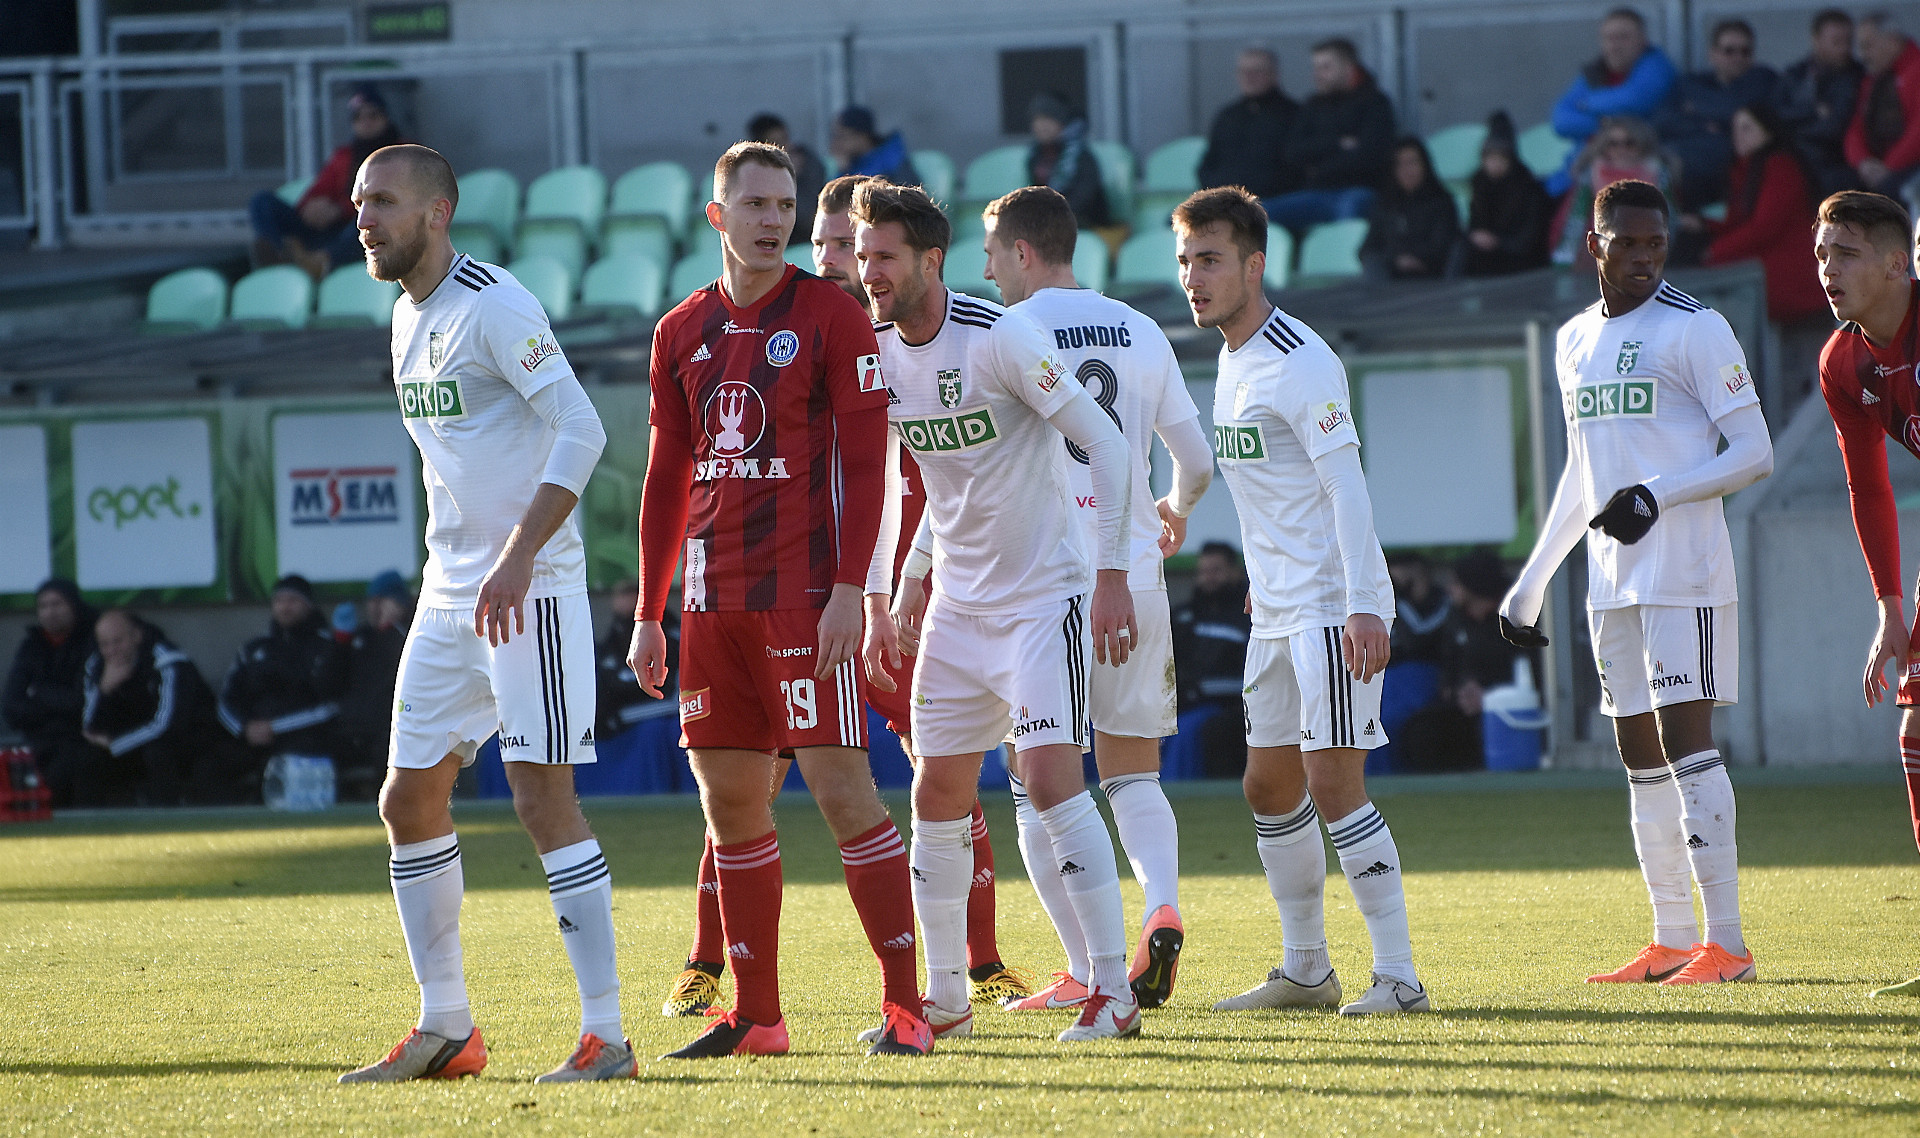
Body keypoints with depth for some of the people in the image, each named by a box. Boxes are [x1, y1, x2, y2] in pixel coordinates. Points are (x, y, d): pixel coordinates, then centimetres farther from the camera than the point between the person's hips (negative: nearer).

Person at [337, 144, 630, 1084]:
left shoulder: (495, 307, -14)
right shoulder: (407, 316, 13)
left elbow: (580, 431, -21)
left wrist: (517, 556, -28)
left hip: (529, 589, -9)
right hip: (450, 593, 9)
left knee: (544, 798, -11)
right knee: (409, 800, 9)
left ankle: (605, 1034, -8)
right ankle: (445, 1029, 19)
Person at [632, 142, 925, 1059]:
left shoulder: (831, 318, -2)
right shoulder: (682, 332, 13)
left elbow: (864, 461, -7)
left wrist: (851, 589, -16)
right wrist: (649, 614, 13)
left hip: (804, 595, -6)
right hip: (713, 598, 6)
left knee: (841, 788, -10)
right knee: (729, 800, 7)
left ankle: (905, 1006, -8)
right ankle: (755, 1016, 14)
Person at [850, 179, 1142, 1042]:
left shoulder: (1000, 338, -17)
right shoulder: (875, 354, 2)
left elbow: (1104, 442, -14)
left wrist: (1112, 574, -18)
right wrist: (912, 582, 15)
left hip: (1043, 594, -7)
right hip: (957, 606, 7)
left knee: (1050, 776, -17)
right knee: (937, 794, 5)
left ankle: (1114, 991, -12)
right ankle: (945, 999, 16)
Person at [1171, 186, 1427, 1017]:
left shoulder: (1300, 363, -15)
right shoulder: (1233, 358, 13)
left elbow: (1345, 484, -21)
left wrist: (1364, 604, -27)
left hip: (1334, 606, -10)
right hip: (1277, 609, 10)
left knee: (1332, 784, -13)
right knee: (1270, 785, 12)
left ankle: (1398, 974, -11)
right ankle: (1305, 970, 23)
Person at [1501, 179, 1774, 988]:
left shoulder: (1695, 329, -5)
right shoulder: (1575, 342, 16)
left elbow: (1754, 453, -9)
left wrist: (1659, 495, -21)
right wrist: (1529, 583, 24)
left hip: (1684, 571, -7)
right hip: (1612, 579, 7)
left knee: (1686, 737, -13)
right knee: (1639, 752, 7)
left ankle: (1726, 943, -13)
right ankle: (1672, 940, 12)